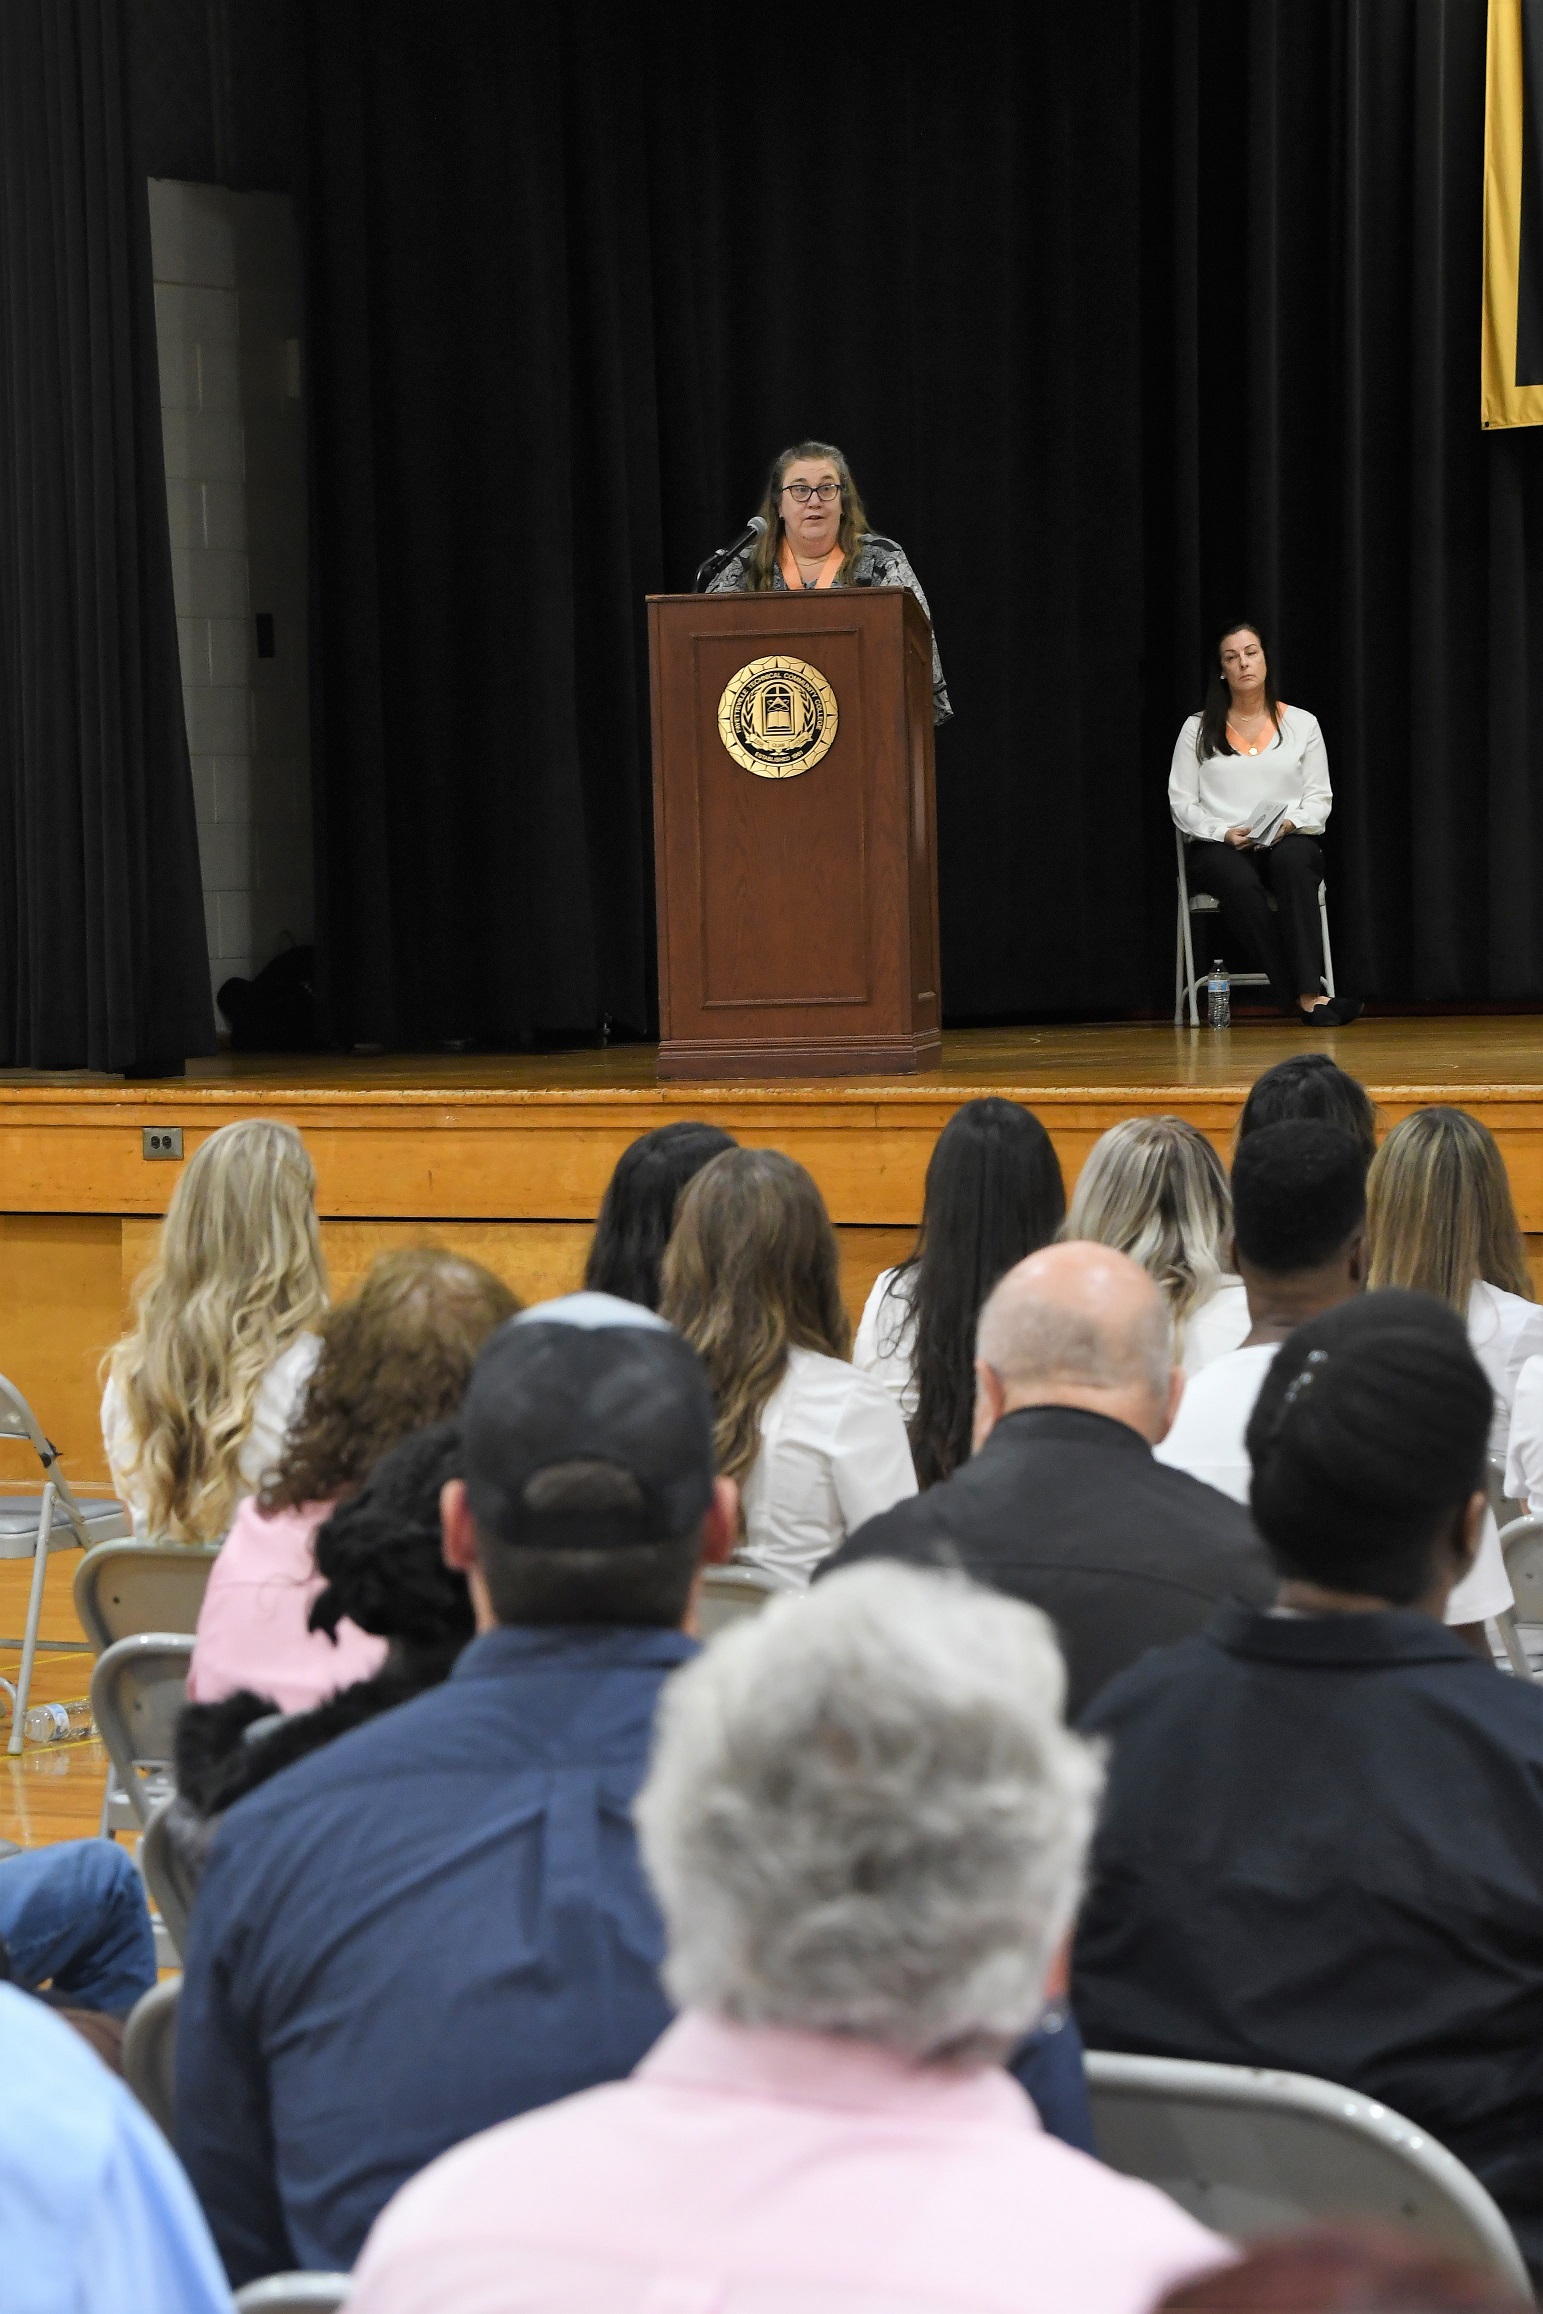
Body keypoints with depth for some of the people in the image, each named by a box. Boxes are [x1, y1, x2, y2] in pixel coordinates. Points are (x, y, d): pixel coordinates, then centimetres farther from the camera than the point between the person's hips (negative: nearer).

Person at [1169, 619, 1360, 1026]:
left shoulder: (1302, 724, 14)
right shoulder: (1198, 729, 11)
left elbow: (1320, 798, 10)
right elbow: (1181, 803, 6)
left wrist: (1291, 823, -13)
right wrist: (1224, 833, -13)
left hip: (1288, 842, 1)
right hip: (1217, 847, -1)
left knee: (1294, 862, -39)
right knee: (1241, 883, -39)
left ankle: (1307, 993, -49)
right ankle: (1301, 996, -42)